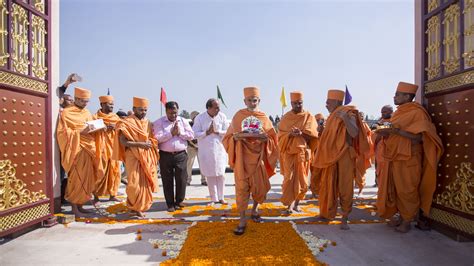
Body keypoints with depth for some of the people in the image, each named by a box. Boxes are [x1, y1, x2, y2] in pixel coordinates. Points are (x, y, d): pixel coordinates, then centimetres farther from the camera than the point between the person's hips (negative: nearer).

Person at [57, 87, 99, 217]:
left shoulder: (87, 113, 16)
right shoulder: (66, 113, -4)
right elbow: (62, 133, -10)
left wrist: (95, 129, 0)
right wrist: (80, 132, -20)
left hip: (88, 149, 7)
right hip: (76, 150, -7)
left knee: (87, 177, 7)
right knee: (77, 178, -6)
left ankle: (80, 205, 16)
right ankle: (74, 208, 3)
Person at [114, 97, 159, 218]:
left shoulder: (148, 123, 13)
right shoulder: (127, 123, -4)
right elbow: (123, 141, -11)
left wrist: (150, 143, -1)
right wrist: (140, 144, -17)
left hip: (147, 157, 6)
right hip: (133, 157, -5)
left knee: (146, 182, 5)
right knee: (135, 183, -8)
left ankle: (139, 207, 18)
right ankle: (135, 207, 9)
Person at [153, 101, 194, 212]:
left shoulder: (183, 121, 8)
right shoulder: (159, 122, 0)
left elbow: (191, 135, 3)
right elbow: (157, 138, -13)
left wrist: (180, 132, -10)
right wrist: (171, 133, -14)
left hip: (181, 155, 2)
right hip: (165, 155, -1)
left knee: (181, 179, 3)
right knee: (167, 181, 5)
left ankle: (179, 201, 22)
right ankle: (170, 204, 18)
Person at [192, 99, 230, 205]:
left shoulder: (222, 116, -1)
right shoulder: (199, 118, -6)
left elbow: (228, 131, -1)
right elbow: (195, 134, -7)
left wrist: (217, 131, -15)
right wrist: (207, 132, -17)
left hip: (220, 149, 2)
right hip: (206, 151, -1)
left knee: (220, 175, 7)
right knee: (210, 176, 5)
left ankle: (221, 197, 21)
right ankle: (214, 199, 18)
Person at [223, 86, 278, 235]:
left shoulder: (264, 118, 3)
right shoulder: (238, 116, 1)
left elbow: (273, 140, 6)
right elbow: (229, 137, 3)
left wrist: (265, 138, -16)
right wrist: (236, 136, -18)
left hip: (258, 157, 2)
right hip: (242, 158, -1)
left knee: (260, 187, 7)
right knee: (242, 188, -3)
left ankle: (255, 209, 35)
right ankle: (242, 220, 6)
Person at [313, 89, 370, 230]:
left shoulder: (348, 114, -6)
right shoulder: (332, 116, 15)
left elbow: (354, 133, -20)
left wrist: (345, 119, -28)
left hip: (344, 156, -7)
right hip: (330, 156, 7)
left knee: (344, 187, -2)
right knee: (328, 186, 13)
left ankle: (345, 218, 6)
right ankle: (328, 212, 28)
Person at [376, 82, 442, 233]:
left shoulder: (416, 112, -10)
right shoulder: (399, 112, 15)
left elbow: (419, 136, -18)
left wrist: (397, 131, -25)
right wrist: (388, 133, 6)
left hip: (408, 158, -8)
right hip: (394, 157, 8)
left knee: (407, 190, -1)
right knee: (396, 190, 12)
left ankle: (407, 221, 11)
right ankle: (401, 216, 23)